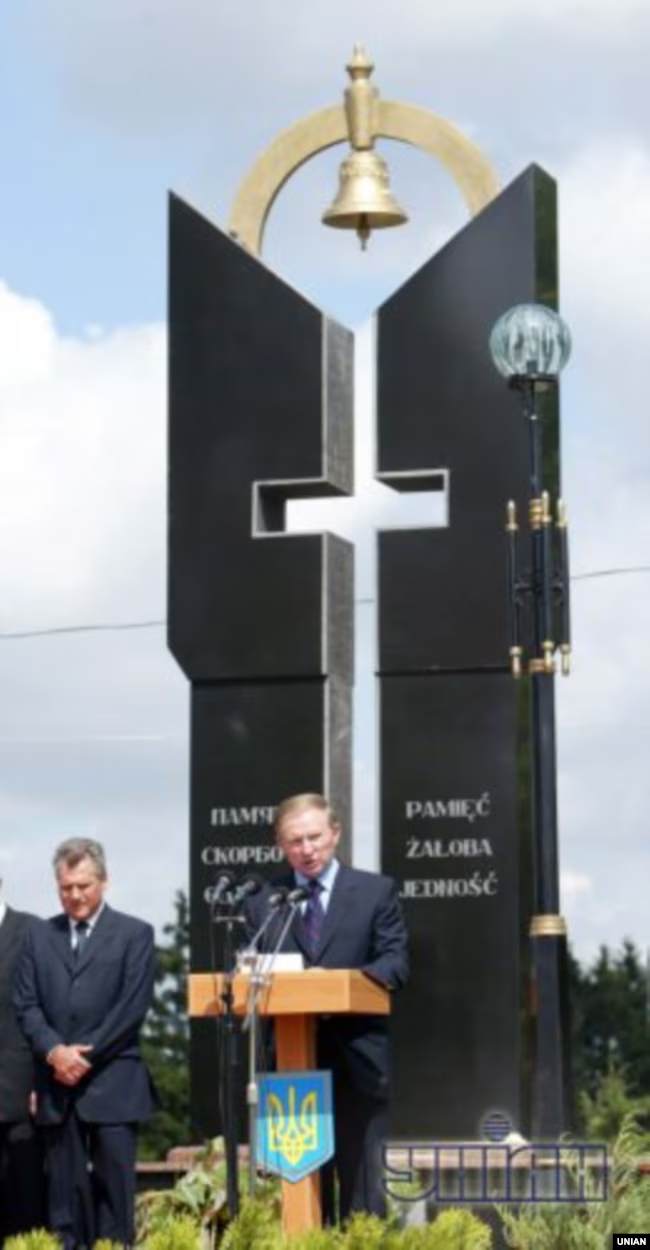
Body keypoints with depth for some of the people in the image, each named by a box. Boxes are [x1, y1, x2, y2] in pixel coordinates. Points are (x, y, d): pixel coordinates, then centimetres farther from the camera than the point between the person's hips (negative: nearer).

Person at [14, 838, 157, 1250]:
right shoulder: (40, 935, 14)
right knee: (65, 1187, 4)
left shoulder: (135, 934, 3)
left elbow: (133, 1006, -5)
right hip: (58, 1082, 3)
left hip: (112, 1082, -3)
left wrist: (86, 1054, -11)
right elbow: (26, 1003, 8)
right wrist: (54, 1051, -9)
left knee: (114, 1181, -3)